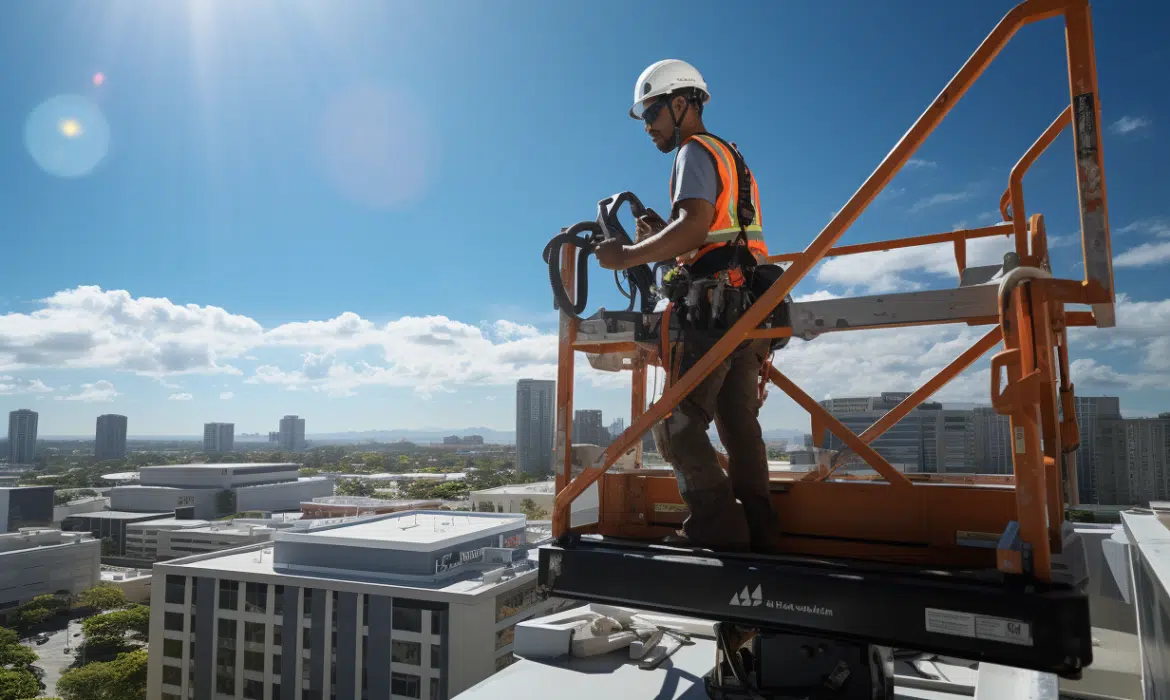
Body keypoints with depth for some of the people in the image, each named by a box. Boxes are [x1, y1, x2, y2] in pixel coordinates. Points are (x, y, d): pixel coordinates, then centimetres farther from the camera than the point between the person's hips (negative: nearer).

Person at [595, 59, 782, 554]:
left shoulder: (695, 152, -2)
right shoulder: (731, 158, 28)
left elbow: (695, 224, -19)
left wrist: (627, 256, -15)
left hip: (714, 308, -10)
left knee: (676, 426, -8)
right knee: (740, 427, 9)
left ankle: (718, 528, -9)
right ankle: (758, 532, 13)